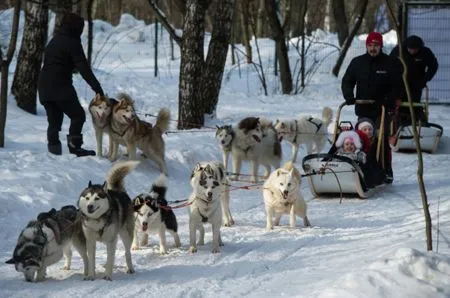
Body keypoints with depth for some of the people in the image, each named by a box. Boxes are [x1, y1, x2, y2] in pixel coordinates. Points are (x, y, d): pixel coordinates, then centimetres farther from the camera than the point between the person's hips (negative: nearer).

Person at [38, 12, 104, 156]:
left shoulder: (54, 40, 18)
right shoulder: (72, 42, -7)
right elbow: (83, 67, -14)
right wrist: (96, 86, -17)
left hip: (44, 86, 8)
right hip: (60, 86, -8)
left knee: (54, 119, 11)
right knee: (78, 115, -1)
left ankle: (54, 148, 4)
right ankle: (74, 147, -9)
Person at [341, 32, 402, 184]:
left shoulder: (390, 63, 1)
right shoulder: (357, 62, 9)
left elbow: (397, 86, 1)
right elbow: (347, 81, 13)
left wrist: (389, 100, -15)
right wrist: (349, 95, -7)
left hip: (382, 110, -3)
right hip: (363, 109, 3)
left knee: (382, 141, -10)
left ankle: (386, 172, -5)